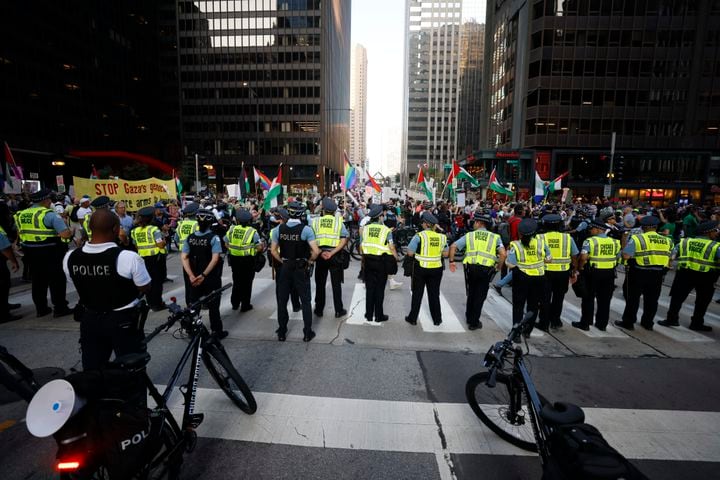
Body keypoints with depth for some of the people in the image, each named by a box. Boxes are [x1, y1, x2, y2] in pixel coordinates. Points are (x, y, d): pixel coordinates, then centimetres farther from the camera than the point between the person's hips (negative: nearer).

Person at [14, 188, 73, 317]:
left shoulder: (21, 214, 7)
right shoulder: (49, 214, -16)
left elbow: (19, 232, 19)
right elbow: (66, 234, -24)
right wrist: (69, 230, -4)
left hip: (30, 252, 7)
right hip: (49, 252, -7)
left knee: (38, 280, 17)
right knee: (56, 280, 4)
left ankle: (41, 308, 25)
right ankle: (60, 308, 8)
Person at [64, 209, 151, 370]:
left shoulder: (70, 258, -8)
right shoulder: (128, 257, -25)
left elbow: (81, 285, 7)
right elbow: (145, 288, -12)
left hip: (89, 320, 5)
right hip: (124, 321, -4)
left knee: (92, 371, 20)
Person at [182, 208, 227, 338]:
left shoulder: (190, 237, 0)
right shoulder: (214, 238, -14)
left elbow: (184, 257, -5)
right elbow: (215, 259, -22)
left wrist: (191, 276, -9)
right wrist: (203, 275, -18)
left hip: (194, 278, 4)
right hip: (211, 278, -4)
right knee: (213, 306, 8)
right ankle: (217, 332, 17)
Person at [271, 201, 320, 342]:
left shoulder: (278, 229, -4)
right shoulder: (306, 229, -14)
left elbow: (273, 251, 0)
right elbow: (316, 251, -20)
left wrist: (282, 261, 11)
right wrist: (309, 261, -3)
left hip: (284, 268, 3)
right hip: (301, 268, -3)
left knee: (282, 301, 15)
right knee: (305, 301, 10)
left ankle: (281, 332, 25)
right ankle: (307, 333, 16)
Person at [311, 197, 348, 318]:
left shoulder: (315, 221, 2)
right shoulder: (338, 221, 0)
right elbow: (344, 240, -10)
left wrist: (320, 253, -10)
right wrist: (332, 253, -15)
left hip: (320, 256, 1)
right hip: (335, 256, -1)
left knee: (320, 284, 13)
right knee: (336, 284, 9)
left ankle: (319, 310, 23)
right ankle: (338, 310, 16)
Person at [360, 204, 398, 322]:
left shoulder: (365, 228, 1)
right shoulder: (386, 230, -8)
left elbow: (361, 246, 4)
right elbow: (391, 247, -12)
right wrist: (396, 258, 1)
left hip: (368, 260, 3)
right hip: (381, 261, -3)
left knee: (369, 288, 12)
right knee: (379, 289, 7)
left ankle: (369, 315, 19)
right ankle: (379, 315, 15)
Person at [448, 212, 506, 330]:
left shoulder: (469, 235, 8)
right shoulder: (495, 237, 8)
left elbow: (453, 247, 1)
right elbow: (503, 254, -6)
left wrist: (452, 261, 10)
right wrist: (499, 267, 8)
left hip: (470, 267, 1)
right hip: (486, 269, -1)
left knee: (471, 293, 21)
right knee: (480, 296, 11)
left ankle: (469, 318, 36)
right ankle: (474, 322, 20)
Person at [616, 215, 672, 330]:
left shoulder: (637, 238, -11)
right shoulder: (667, 240, 5)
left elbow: (626, 256, -17)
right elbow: (670, 258, 8)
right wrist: (663, 270, 21)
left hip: (640, 272, -4)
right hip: (658, 274, 4)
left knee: (633, 298, 7)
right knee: (651, 299, 15)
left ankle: (628, 322, 13)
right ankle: (648, 323, 26)